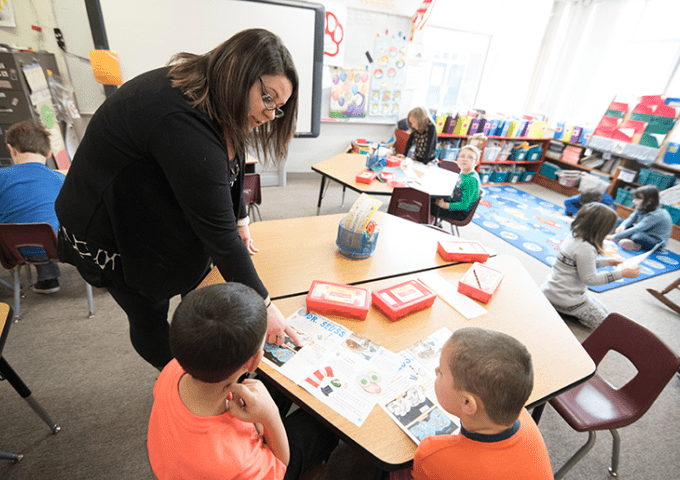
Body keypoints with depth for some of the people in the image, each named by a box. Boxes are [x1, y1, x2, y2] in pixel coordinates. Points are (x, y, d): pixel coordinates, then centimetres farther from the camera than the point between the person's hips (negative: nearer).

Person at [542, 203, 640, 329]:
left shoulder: (574, 236, 0)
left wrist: (606, 261, 15)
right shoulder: (585, 248, -28)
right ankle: (562, 311, 1)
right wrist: (622, 273, -16)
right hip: (566, 298, -9)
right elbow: (589, 279, -19)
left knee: (603, 311, 25)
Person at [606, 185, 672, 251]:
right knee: (619, 222, 2)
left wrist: (615, 236, -35)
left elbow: (637, 229, -33)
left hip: (656, 241, -9)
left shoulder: (655, 215, -28)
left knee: (638, 236, -42)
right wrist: (622, 225, -27)